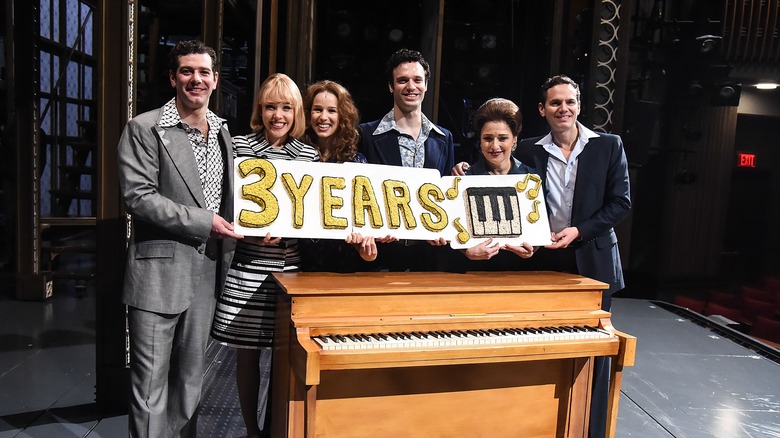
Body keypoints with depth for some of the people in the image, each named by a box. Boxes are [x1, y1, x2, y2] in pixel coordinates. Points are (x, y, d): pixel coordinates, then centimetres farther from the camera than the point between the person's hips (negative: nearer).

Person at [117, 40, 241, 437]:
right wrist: (203, 222, -17)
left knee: (191, 375, 17)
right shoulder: (145, 129, -6)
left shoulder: (223, 132, 12)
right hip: (159, 272, -5)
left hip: (206, 270, 6)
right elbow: (137, 197, -14)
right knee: (151, 380, 4)